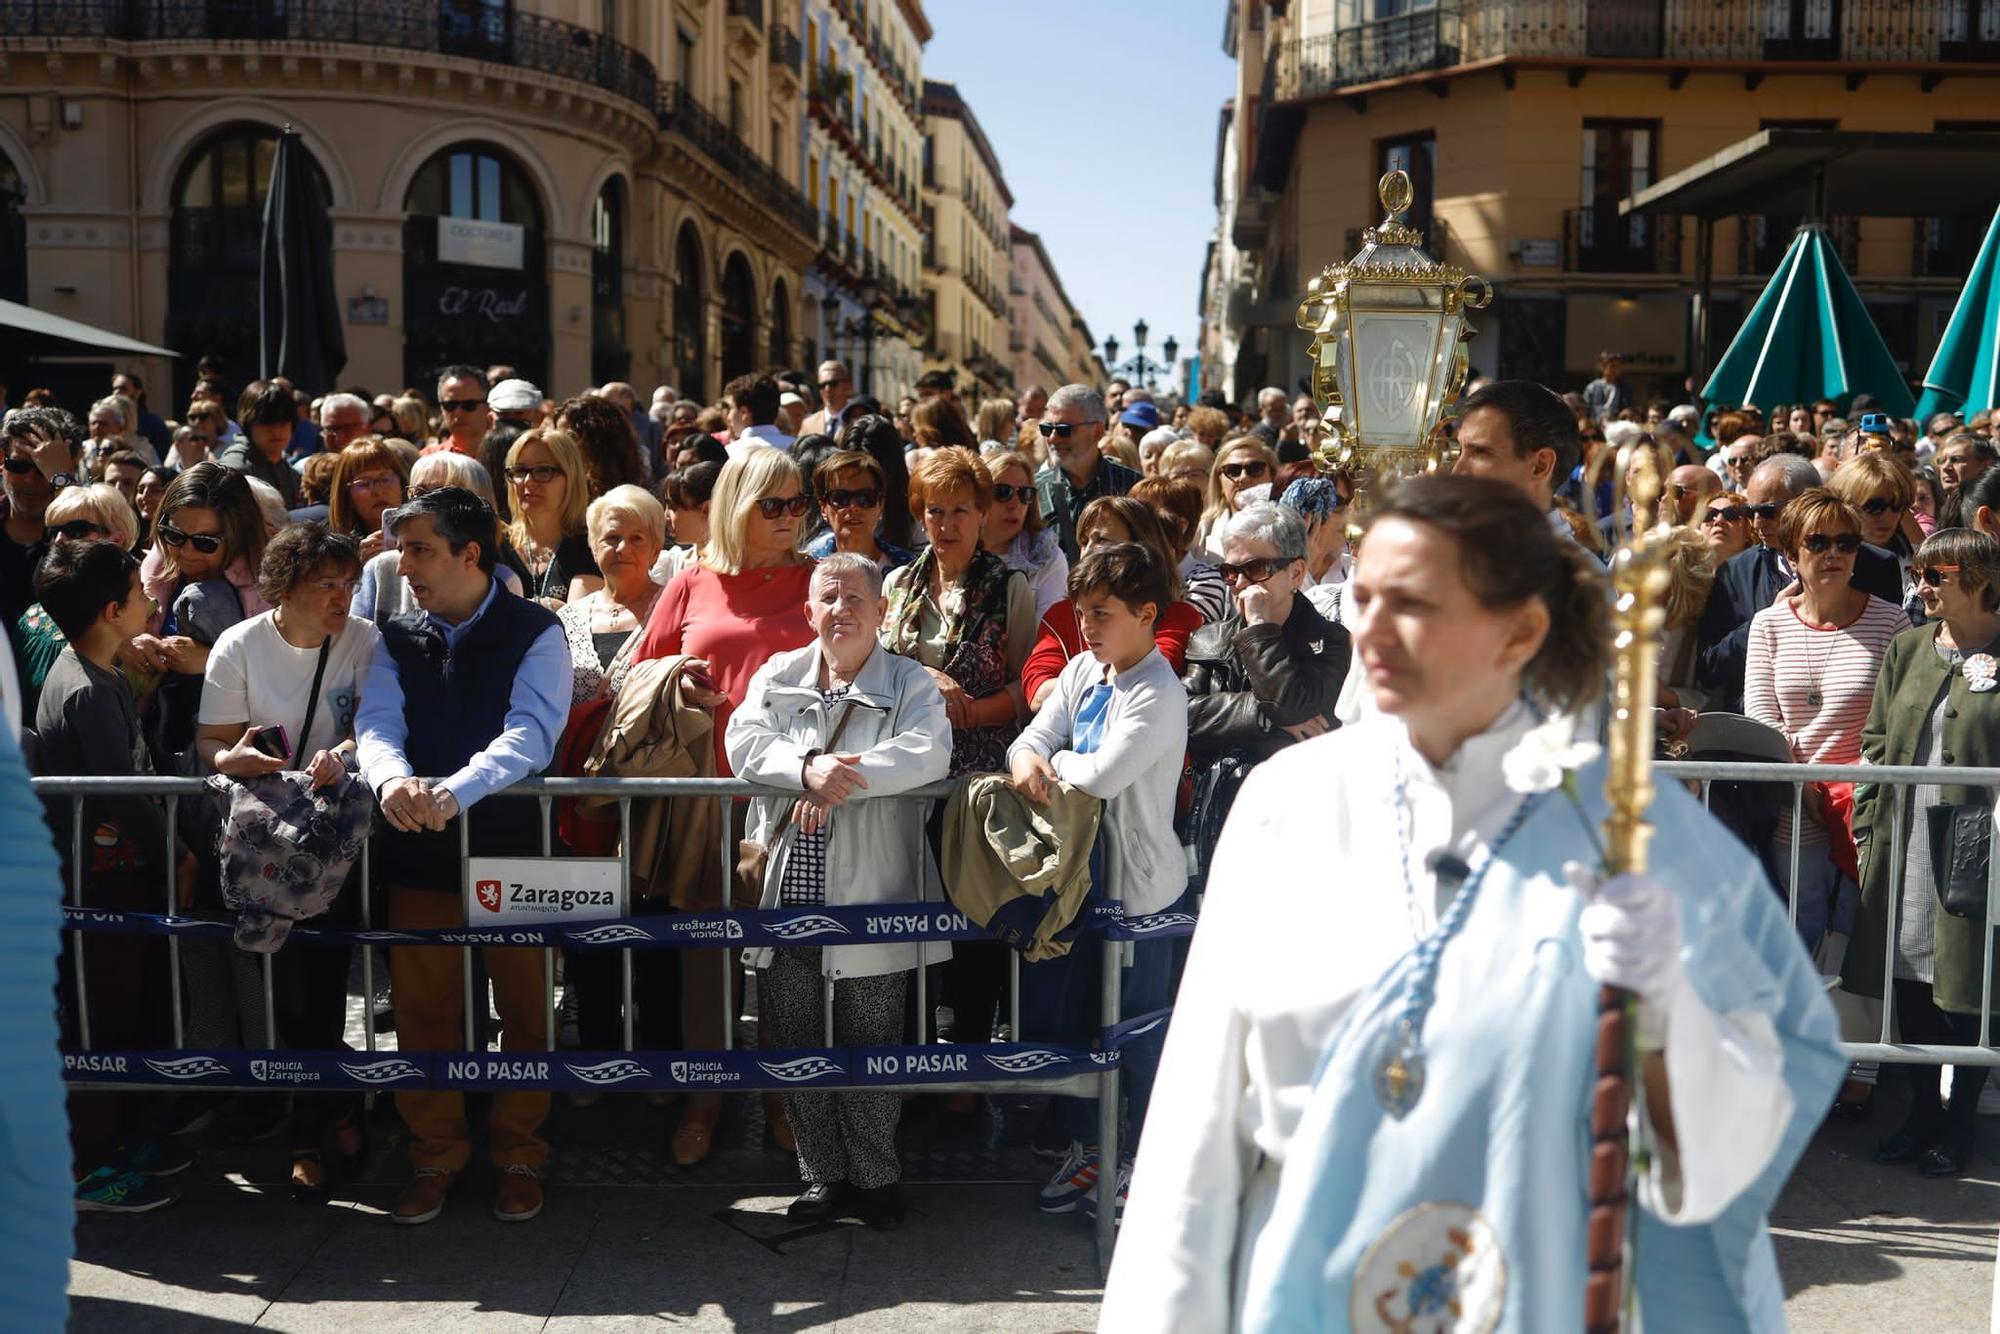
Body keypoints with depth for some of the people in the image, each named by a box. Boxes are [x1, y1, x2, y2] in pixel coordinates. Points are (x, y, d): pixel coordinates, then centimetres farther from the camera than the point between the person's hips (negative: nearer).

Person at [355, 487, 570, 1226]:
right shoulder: (397, 638, 10)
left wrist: (454, 791, -33)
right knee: (422, 1007, 8)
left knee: (523, 1006, 6)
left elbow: (530, 733, -17)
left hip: (512, 841, -3)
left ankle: (518, 1156, 22)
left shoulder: (535, 631, -4)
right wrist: (391, 778, -27)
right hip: (417, 848, 4)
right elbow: (377, 723, -3)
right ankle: (436, 1156, 24)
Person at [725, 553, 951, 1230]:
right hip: (786, 895, 3)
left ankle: (875, 1179, 21)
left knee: (871, 1045, 4)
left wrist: (839, 780, -23)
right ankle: (822, 1179, 25)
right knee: (795, 1044, 10)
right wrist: (807, 768, -22)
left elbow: (928, 753, -16)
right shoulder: (778, 675, 13)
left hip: (869, 897, -3)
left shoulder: (911, 683, 3)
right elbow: (744, 742, -4)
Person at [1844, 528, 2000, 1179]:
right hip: (1903, 849, 4)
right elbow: (1877, 742, 10)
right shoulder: (1907, 649, 10)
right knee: (1909, 989, 11)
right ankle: (1922, 1113, 27)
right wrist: (1868, 829, 3)